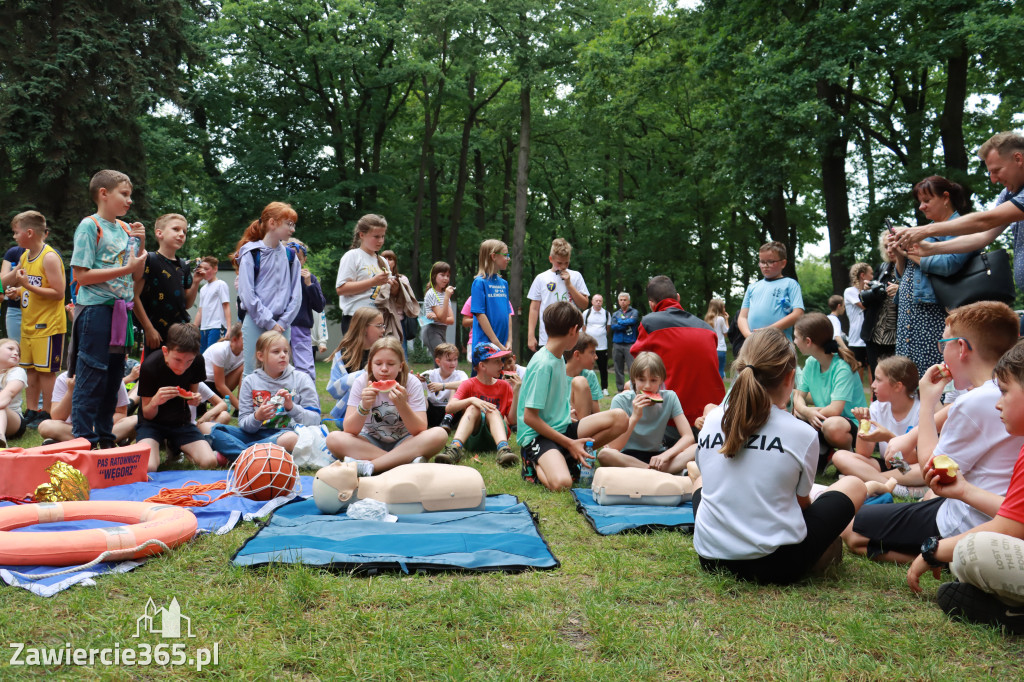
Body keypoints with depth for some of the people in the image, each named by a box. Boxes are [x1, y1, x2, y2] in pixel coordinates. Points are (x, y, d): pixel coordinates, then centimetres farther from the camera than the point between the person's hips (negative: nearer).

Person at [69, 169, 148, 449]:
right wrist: (126, 268, -17)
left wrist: (141, 244, 1)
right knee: (91, 380, -4)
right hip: (96, 309, -7)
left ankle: (105, 437, 23)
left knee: (113, 378, 13)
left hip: (120, 311, 7)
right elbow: (81, 275, -14)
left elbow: (137, 275, 14)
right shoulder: (90, 226, -7)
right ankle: (83, 441, 3)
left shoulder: (125, 229, 12)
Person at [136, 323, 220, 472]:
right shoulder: (150, 366, -21)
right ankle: (159, 447, 7)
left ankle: (175, 447, 12)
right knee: (147, 468, -31)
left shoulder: (197, 362, -12)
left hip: (181, 422, 3)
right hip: (152, 423, -3)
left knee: (209, 462, -21)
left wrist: (193, 399, -19)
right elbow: (147, 415, -13)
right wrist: (155, 401, -37)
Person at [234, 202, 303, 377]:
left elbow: (296, 295, 8)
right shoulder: (251, 254, -2)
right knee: (252, 372, -2)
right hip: (256, 323, -4)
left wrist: (282, 323, -4)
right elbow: (246, 293, -8)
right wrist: (269, 323, -11)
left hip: (282, 325, 4)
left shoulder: (290, 256, 11)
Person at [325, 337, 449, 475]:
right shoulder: (361, 382, -11)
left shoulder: (412, 383, -12)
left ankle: (368, 466, -33)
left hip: (403, 443, -1)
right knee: (333, 438, -27)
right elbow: (349, 430, -16)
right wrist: (363, 407, -34)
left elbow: (420, 431, -18)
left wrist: (402, 405, -35)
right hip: (370, 442, 1)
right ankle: (407, 461, -30)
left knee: (439, 434, -29)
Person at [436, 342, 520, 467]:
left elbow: (513, 419, 3)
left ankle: (503, 449, -51)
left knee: (493, 410, -24)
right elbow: (449, 408, -11)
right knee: (473, 408, -25)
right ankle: (455, 448, -49)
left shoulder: (504, 386, 10)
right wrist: (471, 400, -26)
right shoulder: (468, 384, 6)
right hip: (472, 437, -1)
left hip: (495, 436, 1)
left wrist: (515, 393, -7)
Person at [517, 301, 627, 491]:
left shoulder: (559, 358, 10)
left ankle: (574, 457, -5)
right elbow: (529, 417, -19)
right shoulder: (542, 364, -18)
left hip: (562, 428, 8)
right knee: (561, 483, -35)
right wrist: (569, 443, -16)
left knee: (619, 417, -8)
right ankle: (535, 464, -2)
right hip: (537, 435, -8)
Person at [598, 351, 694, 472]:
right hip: (628, 457, -1)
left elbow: (688, 437, -12)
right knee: (604, 454, -35)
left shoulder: (669, 398, -6)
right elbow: (614, 447, -19)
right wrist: (635, 417, -29)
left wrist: (666, 455, -30)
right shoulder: (621, 401, -13)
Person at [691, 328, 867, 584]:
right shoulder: (802, 434, -11)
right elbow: (802, 502, 4)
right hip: (775, 566, -3)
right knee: (854, 485, 15)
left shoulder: (711, 421, -1)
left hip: (710, 558, 4)